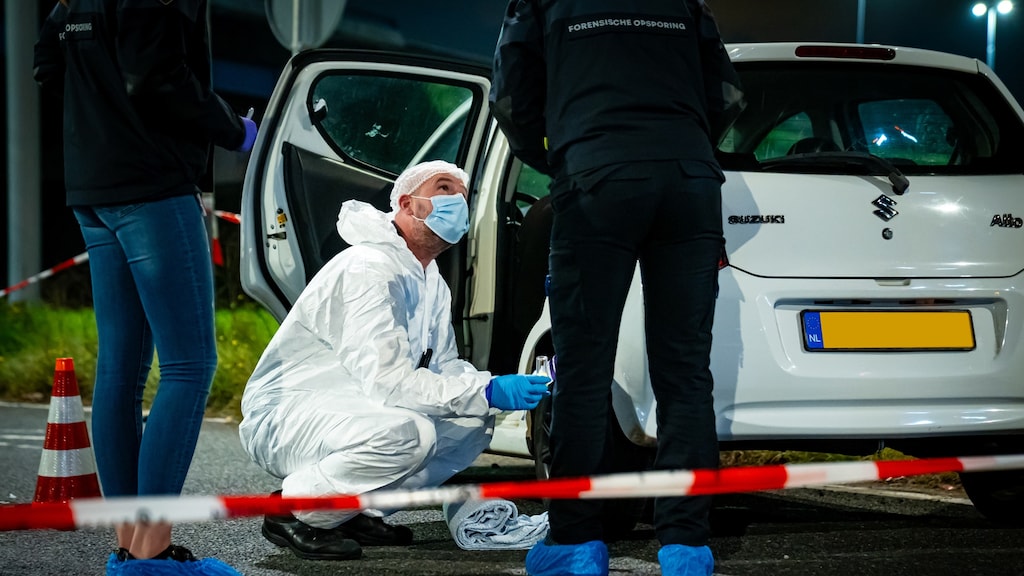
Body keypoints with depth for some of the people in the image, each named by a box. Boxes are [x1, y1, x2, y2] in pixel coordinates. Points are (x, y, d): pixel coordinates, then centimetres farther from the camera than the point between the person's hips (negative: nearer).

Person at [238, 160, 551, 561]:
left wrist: (492, 388, -7)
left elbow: (443, 368, 15)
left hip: (349, 407, 10)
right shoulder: (370, 268, -20)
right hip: (285, 414, -10)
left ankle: (356, 511, 4)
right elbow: (385, 378, -29)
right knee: (407, 433, -36)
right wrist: (486, 392, -30)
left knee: (474, 424, 0)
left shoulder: (432, 284, 13)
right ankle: (296, 510, -14)